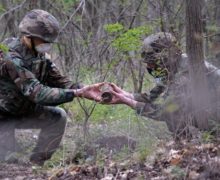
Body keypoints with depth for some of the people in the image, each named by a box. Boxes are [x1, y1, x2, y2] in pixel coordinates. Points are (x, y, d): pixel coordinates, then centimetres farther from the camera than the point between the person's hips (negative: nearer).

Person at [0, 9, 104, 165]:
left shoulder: (38, 55, -4)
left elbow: (60, 81, -6)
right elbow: (37, 92, -38)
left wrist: (85, 90, -25)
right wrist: (76, 93, -41)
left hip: (21, 111, 8)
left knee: (57, 117, -8)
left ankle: (36, 164, 2)